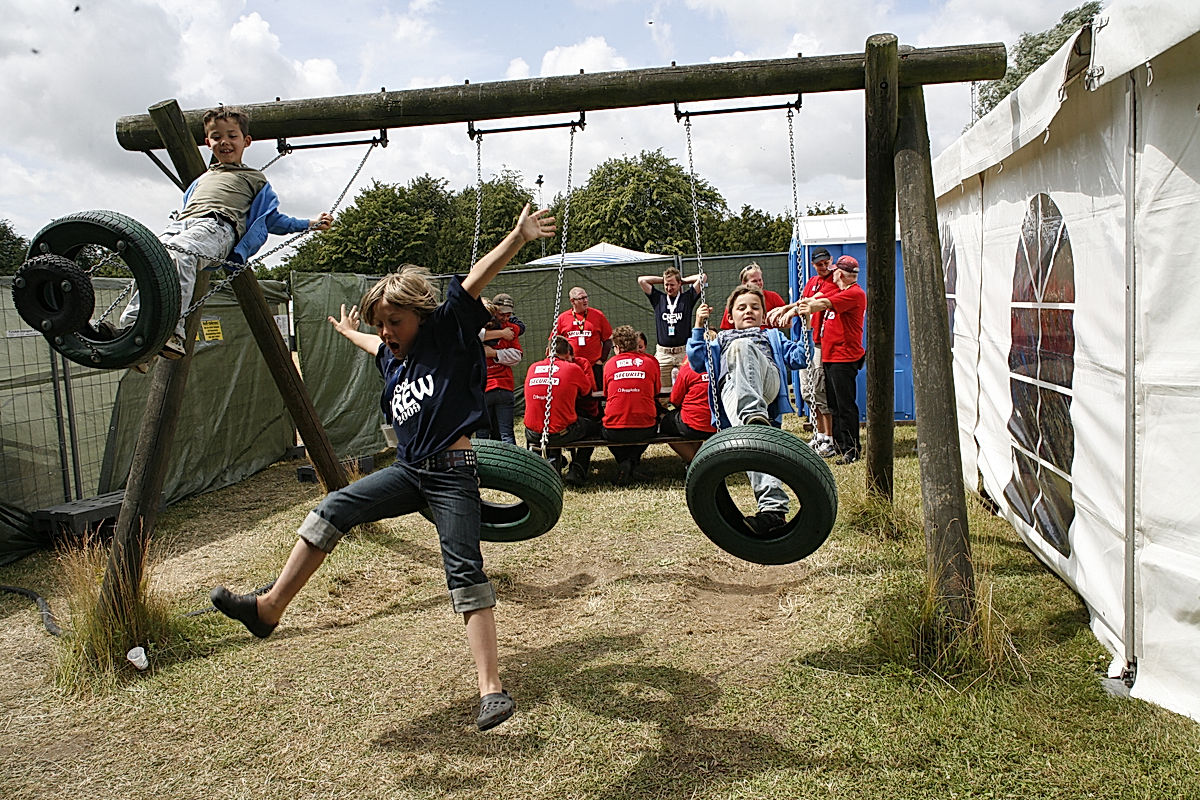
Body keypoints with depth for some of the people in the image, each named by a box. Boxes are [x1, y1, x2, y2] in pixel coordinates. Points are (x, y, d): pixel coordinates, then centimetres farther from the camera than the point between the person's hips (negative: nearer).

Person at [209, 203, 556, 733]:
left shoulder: (448, 332, -4)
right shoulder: (391, 359, 15)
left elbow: (476, 279, -15)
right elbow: (378, 345, 41)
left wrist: (519, 236, -25)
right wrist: (349, 332, 61)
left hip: (451, 474, -7)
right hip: (407, 471, 7)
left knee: (464, 573, -11)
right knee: (333, 509, -4)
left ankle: (491, 688, -9)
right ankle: (270, 607, 4)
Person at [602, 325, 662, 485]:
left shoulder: (610, 364, 5)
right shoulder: (650, 362, 4)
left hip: (614, 433, 0)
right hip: (644, 431, 0)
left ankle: (623, 461, 8)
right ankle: (632, 460, 9)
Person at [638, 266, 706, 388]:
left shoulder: (687, 298, 9)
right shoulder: (658, 299, 13)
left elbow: (702, 277, 3)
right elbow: (641, 280, 12)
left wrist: (683, 280, 13)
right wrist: (662, 280, 16)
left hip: (684, 353, -1)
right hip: (662, 354, 1)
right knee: (663, 390, -2)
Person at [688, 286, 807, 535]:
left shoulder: (773, 337, 42)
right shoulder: (721, 340, 44)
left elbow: (800, 359, 24)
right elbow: (698, 363, 25)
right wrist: (699, 327, 17)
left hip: (766, 383, 0)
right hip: (731, 388, 1)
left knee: (741, 346, -35)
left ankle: (755, 416, -56)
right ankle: (773, 507, -55)